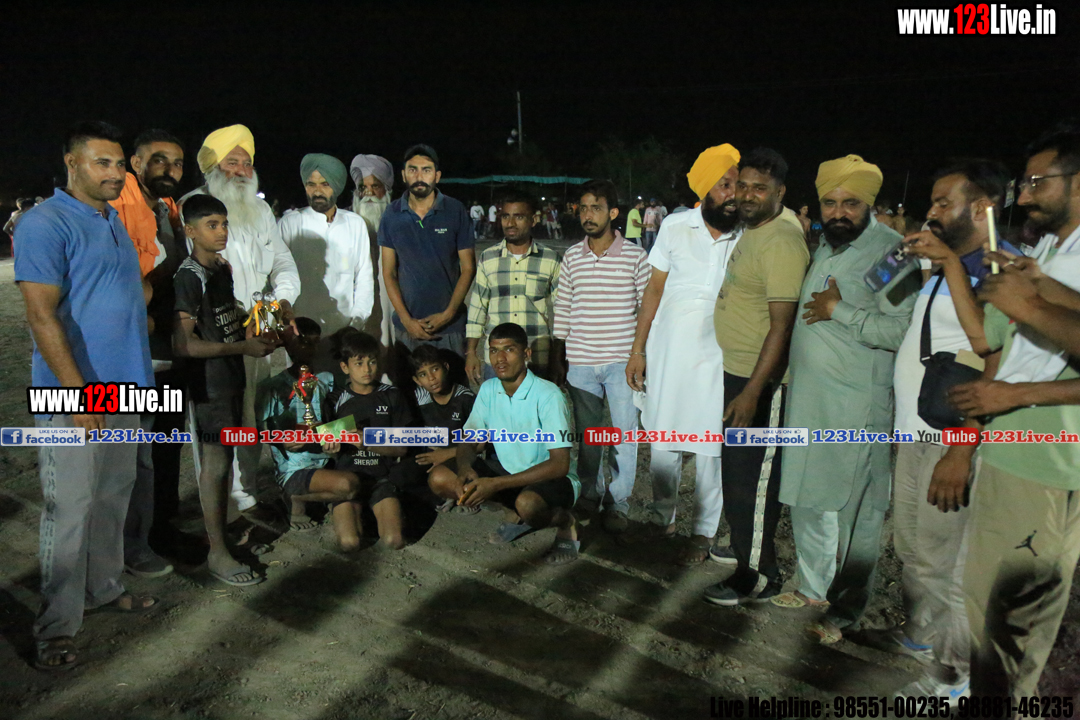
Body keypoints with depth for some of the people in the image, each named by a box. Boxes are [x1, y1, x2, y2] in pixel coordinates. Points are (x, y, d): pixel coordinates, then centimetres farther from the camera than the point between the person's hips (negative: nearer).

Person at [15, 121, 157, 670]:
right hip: (74, 393, -8)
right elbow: (41, 314, -18)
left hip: (124, 387, 8)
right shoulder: (45, 224, -12)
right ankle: (56, 629, 10)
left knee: (113, 497, 16)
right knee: (69, 509, -2)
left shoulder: (114, 221, 14)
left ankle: (104, 588, 32)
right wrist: (78, 391, -22)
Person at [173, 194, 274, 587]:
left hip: (231, 377, 8)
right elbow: (184, 344, -24)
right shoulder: (189, 277, -18)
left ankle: (222, 529, 31)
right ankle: (217, 552, 10)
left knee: (224, 458, 17)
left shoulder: (223, 267, 9)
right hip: (208, 382, -8)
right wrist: (245, 347, -22)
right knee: (215, 463, -1)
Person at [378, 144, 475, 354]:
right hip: (408, 327, 1)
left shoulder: (456, 211, -2)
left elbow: (468, 268, 0)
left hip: (450, 325, -1)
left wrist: (448, 314, -10)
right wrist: (406, 319, -6)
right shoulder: (392, 215, 3)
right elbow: (389, 273, 4)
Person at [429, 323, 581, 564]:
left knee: (527, 503, -40)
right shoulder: (488, 390, -2)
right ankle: (517, 516, 5)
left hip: (553, 479, -6)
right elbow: (469, 442, 6)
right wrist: (465, 468, -20)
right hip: (508, 470, 7)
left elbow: (560, 464, -26)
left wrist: (496, 484, -31)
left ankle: (564, 521, -3)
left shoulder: (548, 395, -21)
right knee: (440, 478, -12)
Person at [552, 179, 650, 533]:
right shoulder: (571, 257, 5)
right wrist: (558, 358, 10)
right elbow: (562, 309, 10)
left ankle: (617, 503, 12)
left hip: (622, 361, -2)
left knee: (624, 433, -2)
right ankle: (589, 494, 28)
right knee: (586, 433, 12)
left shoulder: (635, 256, -3)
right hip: (580, 363, 3)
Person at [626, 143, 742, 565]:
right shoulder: (676, 227, 0)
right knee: (663, 443, 11)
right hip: (667, 355, 1)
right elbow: (654, 290, 5)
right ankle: (663, 518, 31)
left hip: (717, 360, -1)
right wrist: (637, 349, 3)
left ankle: (703, 533, 21)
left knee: (710, 450, 5)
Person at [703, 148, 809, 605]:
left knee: (752, 475, 0)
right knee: (736, 468, 21)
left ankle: (759, 575, 14)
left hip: (760, 381, -10)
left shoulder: (780, 243, -20)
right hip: (736, 371, 10)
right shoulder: (752, 230, 11)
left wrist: (752, 392, -28)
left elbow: (782, 324, -25)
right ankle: (744, 546, 39)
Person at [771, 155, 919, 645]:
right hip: (808, 400, 9)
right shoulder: (824, 250, 15)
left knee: (857, 510, 2)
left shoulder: (890, 252, -13)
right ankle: (815, 587, 34)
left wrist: (839, 311, -20)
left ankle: (848, 610, 17)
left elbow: (902, 330, -24)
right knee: (806, 499, 16)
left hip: (857, 407, -8)